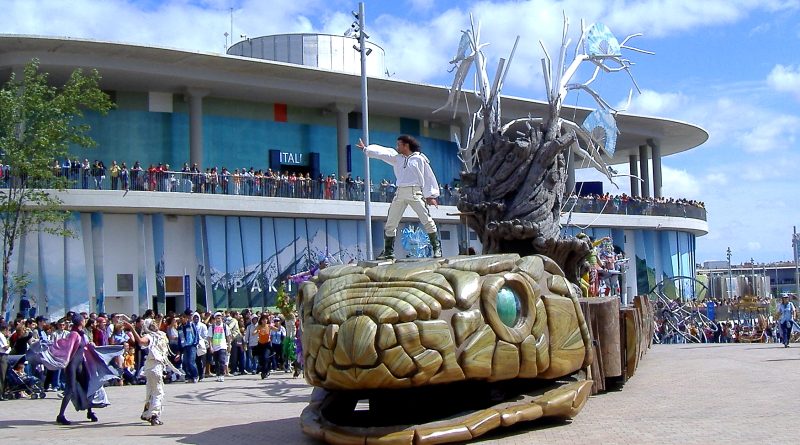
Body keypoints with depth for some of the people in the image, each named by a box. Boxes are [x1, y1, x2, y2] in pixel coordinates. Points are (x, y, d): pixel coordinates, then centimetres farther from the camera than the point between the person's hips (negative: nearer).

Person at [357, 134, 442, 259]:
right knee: (390, 223, 5)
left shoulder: (420, 158, 2)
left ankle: (437, 248, -6)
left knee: (427, 220, -13)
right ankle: (388, 252, 13)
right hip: (400, 193, 5)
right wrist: (365, 149, 20)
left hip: (415, 192, -5)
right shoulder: (397, 158, 16)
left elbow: (428, 177, 2)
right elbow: (381, 152, 20)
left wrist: (431, 196, -2)